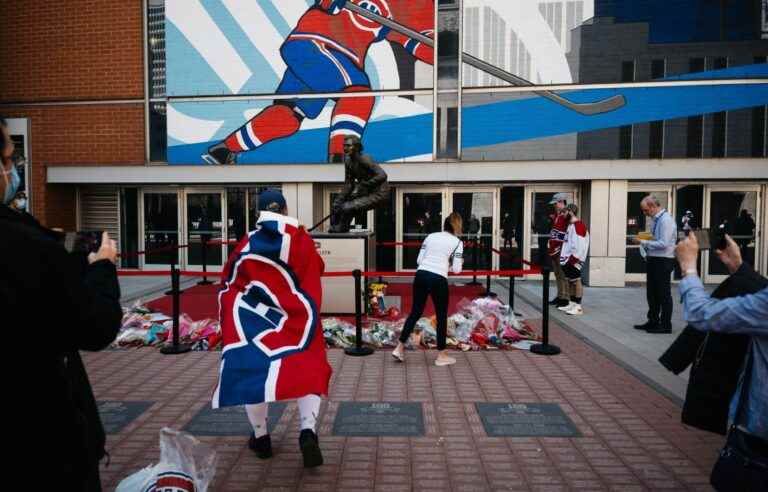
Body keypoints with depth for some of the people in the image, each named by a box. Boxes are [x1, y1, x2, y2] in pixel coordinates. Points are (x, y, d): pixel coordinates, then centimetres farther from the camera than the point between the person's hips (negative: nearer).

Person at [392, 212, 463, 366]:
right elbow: (456, 269, -1)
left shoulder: (431, 236, 15)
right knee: (441, 317, 10)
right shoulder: (457, 242, 3)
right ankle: (441, 356, 20)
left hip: (421, 275, 5)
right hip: (438, 279, -4)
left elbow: (419, 260, 13)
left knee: (415, 312, 15)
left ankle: (399, 348, 17)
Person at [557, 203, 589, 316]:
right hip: (567, 259, 10)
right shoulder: (570, 225, 18)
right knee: (570, 281, 14)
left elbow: (579, 245, -22)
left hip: (573, 260, -10)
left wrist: (573, 259, -23)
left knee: (576, 281, -5)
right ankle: (572, 304, 23)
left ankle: (578, 307, -1)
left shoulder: (578, 225, -16)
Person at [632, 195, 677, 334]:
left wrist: (643, 242, -18)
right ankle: (653, 321, 27)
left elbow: (663, 244, -22)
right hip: (653, 260, 9)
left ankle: (666, 325, 11)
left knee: (663, 294, 1)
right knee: (651, 293, 15)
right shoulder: (655, 219, 10)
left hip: (663, 261, -9)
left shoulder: (666, 220, -16)